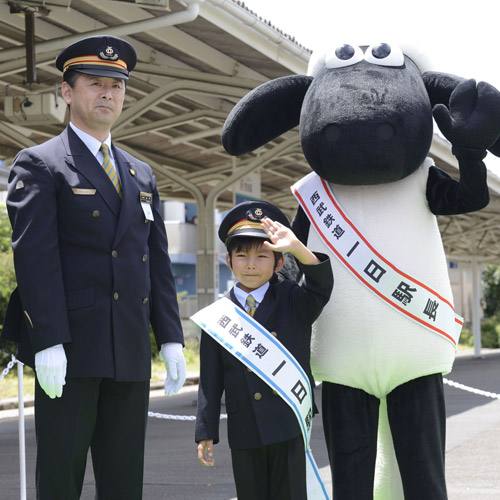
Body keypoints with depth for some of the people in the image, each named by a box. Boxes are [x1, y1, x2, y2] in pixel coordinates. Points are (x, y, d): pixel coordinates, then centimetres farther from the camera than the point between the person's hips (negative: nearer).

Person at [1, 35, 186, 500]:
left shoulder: (141, 175, 19)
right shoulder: (39, 164, 0)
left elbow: (158, 262, 17)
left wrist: (170, 339, 9)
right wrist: (47, 342, -19)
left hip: (131, 352, 6)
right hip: (69, 348, -6)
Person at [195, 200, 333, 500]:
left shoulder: (293, 301, 4)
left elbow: (321, 287, -18)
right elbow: (211, 380, 6)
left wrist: (297, 248, -33)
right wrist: (206, 434, 2)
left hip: (289, 427, -2)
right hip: (244, 433, 2)